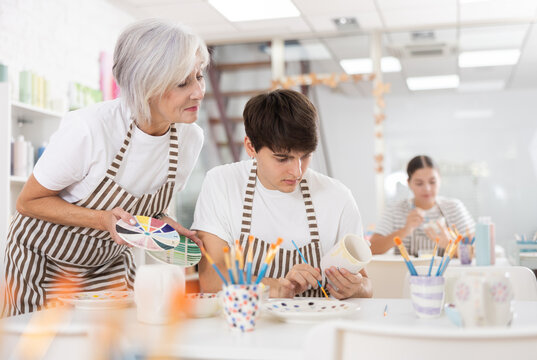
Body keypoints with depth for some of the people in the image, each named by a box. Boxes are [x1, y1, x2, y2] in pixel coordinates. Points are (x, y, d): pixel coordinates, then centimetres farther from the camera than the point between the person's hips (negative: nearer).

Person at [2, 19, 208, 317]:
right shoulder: (87, 128, -30)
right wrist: (103, 219, -30)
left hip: (111, 262, 4)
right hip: (43, 261, -4)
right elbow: (28, 202, -17)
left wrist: (168, 226, -18)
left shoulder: (191, 138, -13)